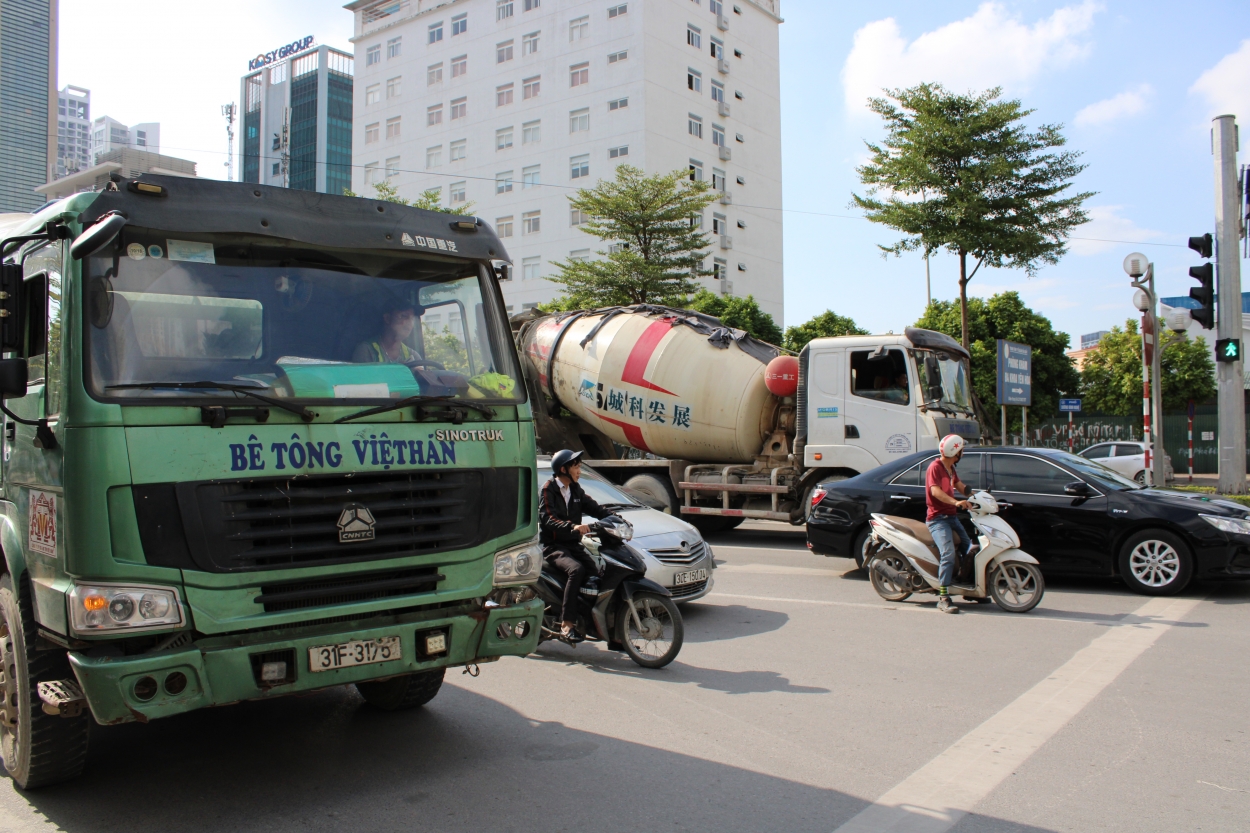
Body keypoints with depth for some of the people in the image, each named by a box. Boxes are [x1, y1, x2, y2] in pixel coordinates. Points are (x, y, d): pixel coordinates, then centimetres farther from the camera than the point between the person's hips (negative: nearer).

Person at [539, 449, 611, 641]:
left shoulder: (575, 490, 16)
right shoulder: (548, 490, -6)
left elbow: (595, 509, 10)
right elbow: (547, 519, -21)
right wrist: (572, 527, -38)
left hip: (574, 545, 7)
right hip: (553, 546, -7)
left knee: (598, 573, -13)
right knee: (576, 570, -33)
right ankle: (566, 623, -32)